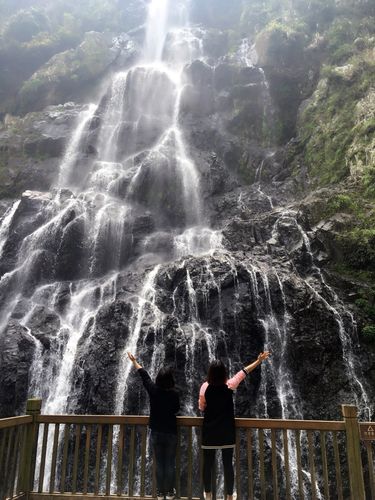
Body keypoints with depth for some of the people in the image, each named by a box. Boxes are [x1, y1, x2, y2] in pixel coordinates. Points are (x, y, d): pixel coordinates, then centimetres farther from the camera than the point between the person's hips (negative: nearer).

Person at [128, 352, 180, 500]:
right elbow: (176, 409, 1)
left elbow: (143, 374, 2)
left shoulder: (153, 389, -11)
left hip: (156, 432, 2)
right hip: (171, 432, -1)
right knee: (170, 463, 11)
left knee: (159, 463, 13)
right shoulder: (174, 394, -16)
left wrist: (134, 361, 15)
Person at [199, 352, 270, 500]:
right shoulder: (229, 386, -10)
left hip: (209, 432, 0)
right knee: (228, 464, 10)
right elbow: (244, 372, -2)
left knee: (208, 464, 12)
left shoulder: (205, 387, -10)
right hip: (227, 432, 0)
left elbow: (202, 407, 1)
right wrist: (259, 360, 7)